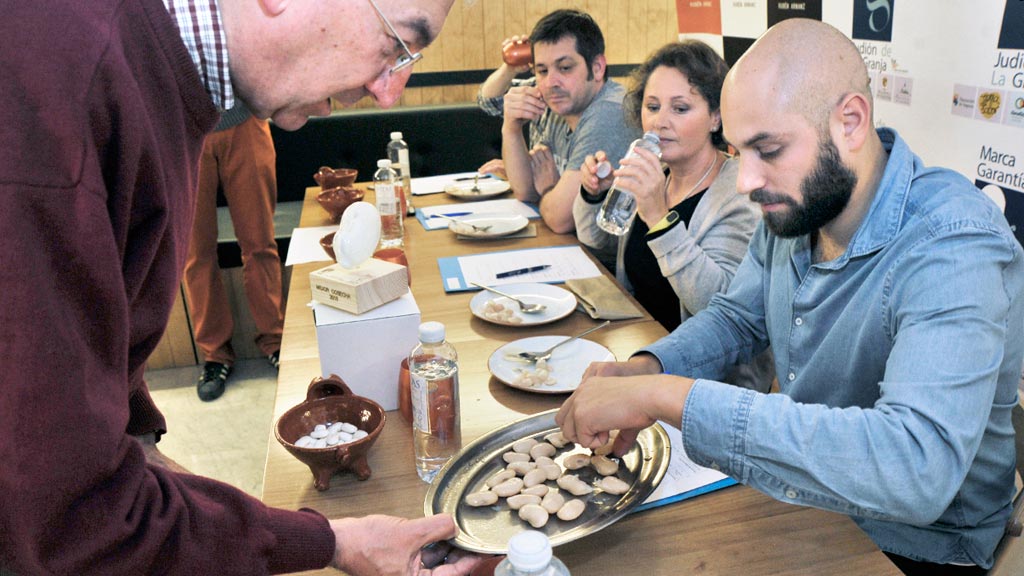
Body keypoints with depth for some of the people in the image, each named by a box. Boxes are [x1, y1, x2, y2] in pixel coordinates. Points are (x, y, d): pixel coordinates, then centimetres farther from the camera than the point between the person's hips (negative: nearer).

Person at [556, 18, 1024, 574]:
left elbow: (918, 469, -41)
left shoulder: (955, 248, -30)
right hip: (799, 493, 6)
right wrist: (646, 368, -14)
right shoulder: (794, 203, -6)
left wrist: (669, 396, -42)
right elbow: (738, 315, 7)